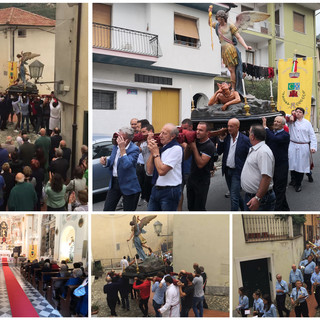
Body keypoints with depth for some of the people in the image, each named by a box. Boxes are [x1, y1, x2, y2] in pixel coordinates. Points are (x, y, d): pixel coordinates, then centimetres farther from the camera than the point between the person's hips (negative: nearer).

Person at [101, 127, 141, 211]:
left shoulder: (134, 149, -17)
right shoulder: (116, 146, 4)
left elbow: (126, 165, -30)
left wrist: (122, 149, -28)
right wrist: (105, 162, -6)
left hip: (128, 186, -6)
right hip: (114, 182, 6)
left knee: (128, 211, 6)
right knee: (107, 209, 7)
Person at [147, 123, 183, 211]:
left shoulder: (176, 149, -14)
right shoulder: (162, 148, 10)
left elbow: (162, 171, -22)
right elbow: (149, 170, 8)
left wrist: (156, 152, -10)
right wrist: (152, 152, -1)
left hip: (169, 192, -8)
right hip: (155, 190, 8)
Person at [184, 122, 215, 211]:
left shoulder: (209, 146, -17)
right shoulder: (195, 141, 3)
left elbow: (200, 164, -24)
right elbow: (186, 157, 7)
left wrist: (194, 147, -23)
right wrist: (188, 145, -10)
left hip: (202, 181, -7)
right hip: (191, 178, 7)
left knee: (199, 208, 1)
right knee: (190, 207, 15)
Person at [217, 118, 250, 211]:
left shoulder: (245, 139, -10)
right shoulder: (226, 137, 2)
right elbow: (219, 152, 2)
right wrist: (221, 139, -10)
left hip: (237, 171, -6)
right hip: (227, 170, 6)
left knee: (234, 197, -8)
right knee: (234, 195, 19)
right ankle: (244, 209, 39)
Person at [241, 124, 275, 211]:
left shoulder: (264, 152, -21)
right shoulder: (253, 150, 13)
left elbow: (266, 177, -29)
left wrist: (257, 198, -31)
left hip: (261, 198, -10)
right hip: (249, 196, 10)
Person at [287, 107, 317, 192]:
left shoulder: (307, 123, 5)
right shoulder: (291, 121, 8)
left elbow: (312, 135, 4)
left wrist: (313, 147, -7)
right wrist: (290, 117, -5)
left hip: (303, 147, -1)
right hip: (293, 146, 1)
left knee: (301, 165, 0)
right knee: (293, 164, 3)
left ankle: (298, 184, 10)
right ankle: (294, 180, 23)